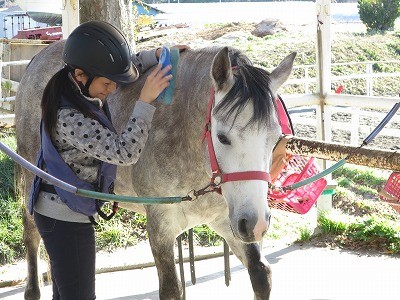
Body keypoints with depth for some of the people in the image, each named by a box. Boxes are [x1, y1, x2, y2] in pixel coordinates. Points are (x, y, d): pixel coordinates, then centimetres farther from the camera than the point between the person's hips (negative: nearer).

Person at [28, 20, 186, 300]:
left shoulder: (78, 88, -4)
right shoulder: (70, 118, -31)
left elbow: (125, 65, 15)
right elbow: (124, 152, -32)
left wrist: (157, 54, 3)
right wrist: (145, 101, -31)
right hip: (65, 218, -9)